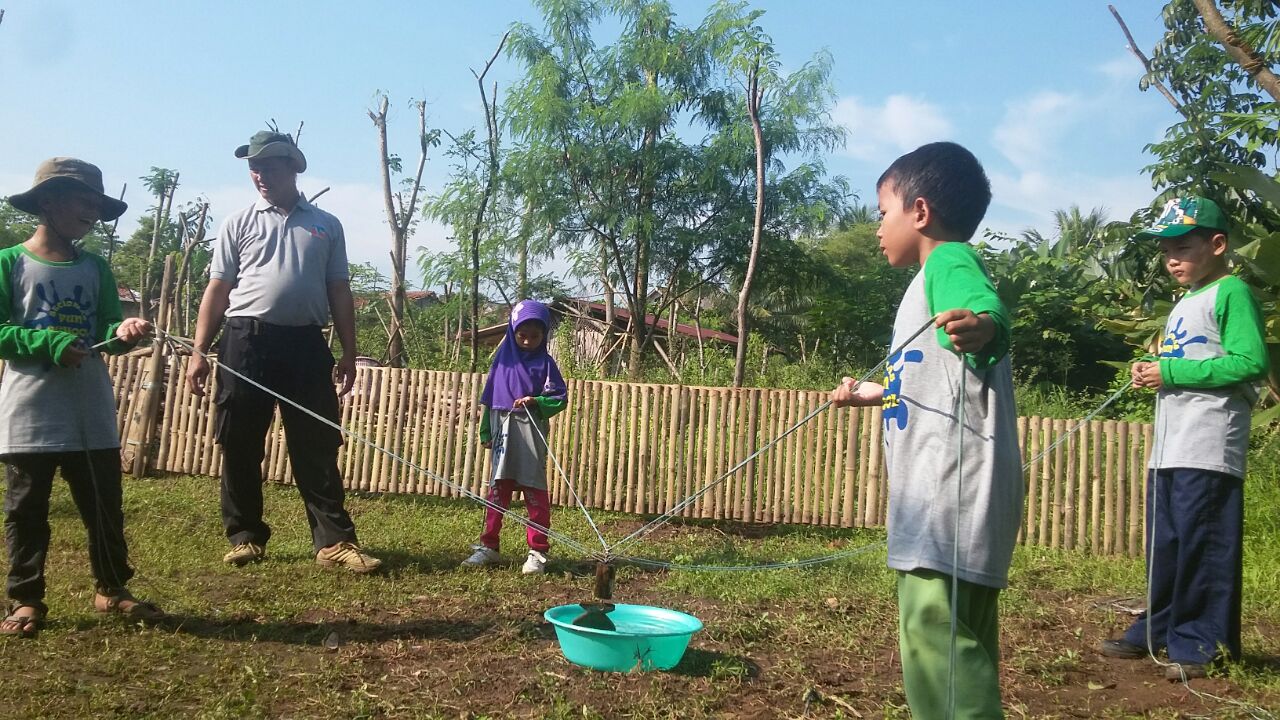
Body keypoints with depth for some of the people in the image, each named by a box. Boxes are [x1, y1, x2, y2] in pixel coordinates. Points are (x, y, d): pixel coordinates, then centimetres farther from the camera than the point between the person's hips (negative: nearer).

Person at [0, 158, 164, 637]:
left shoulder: (96, 268, 10)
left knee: (104, 504, 9)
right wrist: (46, 341, -19)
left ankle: (111, 588, 23)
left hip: (91, 412, 4)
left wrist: (124, 331, -16)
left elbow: (107, 332, 5)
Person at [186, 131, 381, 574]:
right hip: (247, 341, 0)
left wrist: (349, 352, 4)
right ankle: (246, 536, 17)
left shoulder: (326, 226, 13)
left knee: (318, 448, 0)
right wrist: (199, 351, 0)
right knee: (241, 446, 4)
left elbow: (339, 292, 12)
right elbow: (217, 290, 8)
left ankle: (335, 541, 1)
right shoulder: (239, 223, 11)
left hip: (306, 344, 0)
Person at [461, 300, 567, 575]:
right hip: (503, 431, 4)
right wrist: (486, 432, 10)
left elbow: (559, 398, -5)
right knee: (498, 489, 9)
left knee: (534, 491, 0)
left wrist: (535, 402, -21)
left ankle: (537, 551, 5)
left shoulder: (544, 362, -2)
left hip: (531, 432, -4)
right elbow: (489, 397, 12)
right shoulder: (503, 357, 8)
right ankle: (488, 546, 17)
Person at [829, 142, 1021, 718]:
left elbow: (991, 310, -33)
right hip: (939, 496, 11)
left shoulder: (950, 260, -8)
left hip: (952, 493, -11)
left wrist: (981, 327, -54)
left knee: (939, 640, -13)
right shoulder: (937, 274, 24)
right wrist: (875, 393, 50)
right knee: (958, 642, 18)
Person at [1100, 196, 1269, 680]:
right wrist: (1153, 373, 7)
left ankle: (1200, 643, 6)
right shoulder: (1183, 306, 21)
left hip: (1207, 453, -9)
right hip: (1168, 451, 9)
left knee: (1202, 547, -4)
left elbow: (1251, 362, -18)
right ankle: (1156, 631, 23)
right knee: (1165, 546, 14)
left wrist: (1170, 371, -16)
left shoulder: (1231, 293, -7)